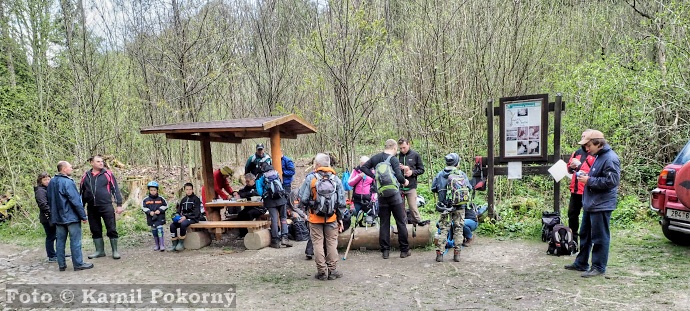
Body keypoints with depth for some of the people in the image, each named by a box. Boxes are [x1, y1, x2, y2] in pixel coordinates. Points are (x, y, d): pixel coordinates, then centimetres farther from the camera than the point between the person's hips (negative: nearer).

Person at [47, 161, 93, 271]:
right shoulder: (67, 182, -17)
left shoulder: (51, 182, 9)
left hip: (57, 217, 8)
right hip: (71, 217, -8)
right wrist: (83, 216, -13)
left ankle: (61, 264, 17)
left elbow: (49, 199, 19)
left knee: (60, 241, 12)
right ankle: (78, 264, 3)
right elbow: (75, 201, -18)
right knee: (75, 241, -1)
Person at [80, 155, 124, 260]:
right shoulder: (86, 176, 9)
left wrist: (119, 205, -5)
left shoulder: (108, 174, 0)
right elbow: (82, 192, 17)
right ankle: (100, 251, 22)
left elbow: (115, 189, 0)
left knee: (111, 229, -1)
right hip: (91, 208, 4)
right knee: (95, 230, 10)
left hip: (106, 207, -3)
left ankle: (115, 251, 8)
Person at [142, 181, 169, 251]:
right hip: (151, 218, 3)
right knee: (154, 232, 10)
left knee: (159, 230, -13)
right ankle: (157, 245, 23)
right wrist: (149, 212, -12)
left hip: (159, 217, -2)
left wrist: (160, 210, -9)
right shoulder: (146, 199, 1)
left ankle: (162, 245, -10)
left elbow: (165, 205, 5)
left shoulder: (161, 198, 0)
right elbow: (143, 207, 2)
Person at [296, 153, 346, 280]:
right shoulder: (336, 179, 0)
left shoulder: (310, 178, -8)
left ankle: (322, 271, 10)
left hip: (315, 218, -2)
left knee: (318, 244, 6)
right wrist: (340, 218, 11)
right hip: (332, 217, 2)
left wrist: (306, 205, 16)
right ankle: (332, 271, 15)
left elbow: (302, 198, -7)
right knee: (332, 243, 10)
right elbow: (341, 202, 2)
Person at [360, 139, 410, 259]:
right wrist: (405, 181, 1)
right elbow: (399, 176, -18)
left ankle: (385, 251, 10)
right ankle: (404, 250, 11)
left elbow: (363, 167, 7)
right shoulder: (393, 159, -10)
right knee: (401, 222, 6)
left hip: (381, 196, 4)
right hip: (394, 194, -4)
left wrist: (374, 176, 4)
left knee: (384, 223, 9)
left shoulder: (375, 158, 7)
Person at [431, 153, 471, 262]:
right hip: (460, 207, 0)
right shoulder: (462, 174, -2)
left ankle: (439, 253, 2)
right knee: (458, 229, 9)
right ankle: (457, 253, 11)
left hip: (445, 207, 1)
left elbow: (433, 189, 5)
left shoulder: (440, 174, 1)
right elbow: (469, 188, 2)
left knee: (443, 229, 5)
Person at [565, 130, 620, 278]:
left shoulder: (610, 158, -17)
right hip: (590, 204, 10)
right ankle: (581, 263, 28)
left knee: (600, 237, 0)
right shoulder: (598, 156, 14)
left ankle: (599, 267, 10)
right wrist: (586, 177, 9)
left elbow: (611, 181, -23)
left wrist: (589, 180, -19)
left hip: (601, 205, -10)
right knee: (585, 235, 17)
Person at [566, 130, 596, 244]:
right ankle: (573, 238, 29)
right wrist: (572, 167, -1)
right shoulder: (577, 152, 13)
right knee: (572, 214, 15)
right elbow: (569, 168, 21)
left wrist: (579, 165, -20)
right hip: (576, 189, 7)